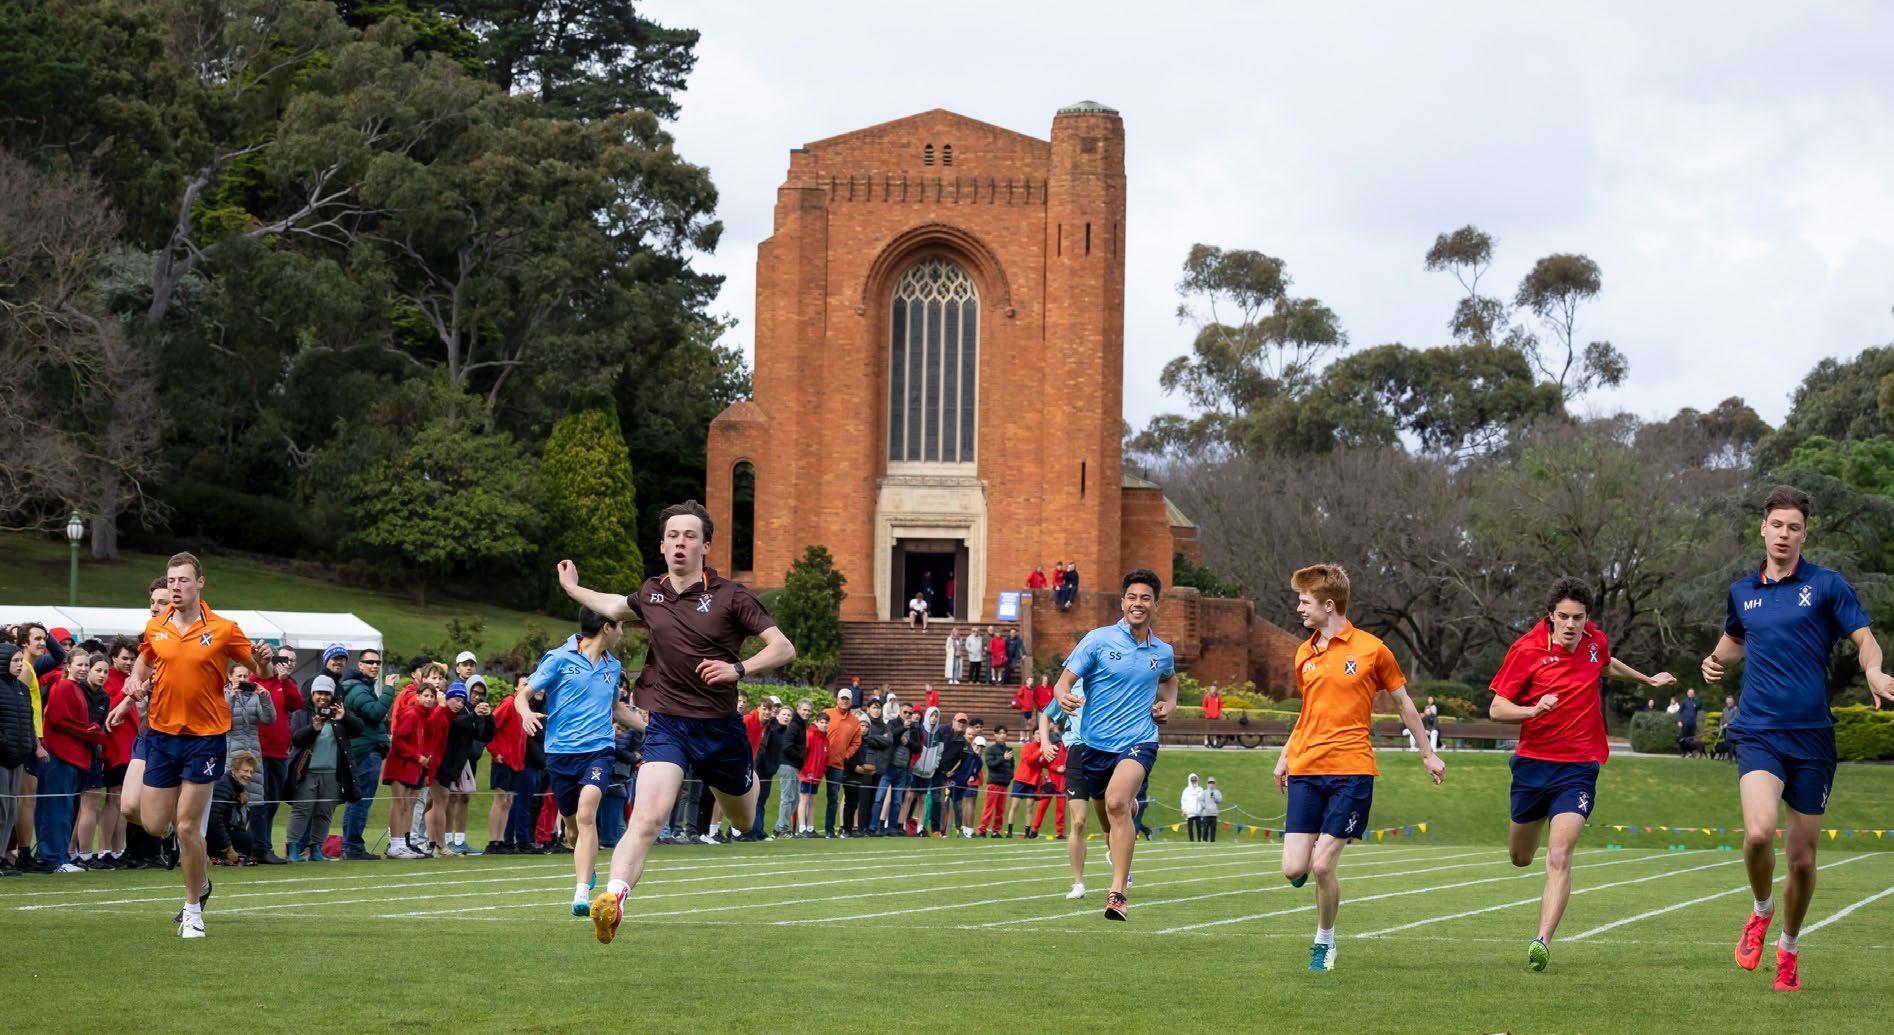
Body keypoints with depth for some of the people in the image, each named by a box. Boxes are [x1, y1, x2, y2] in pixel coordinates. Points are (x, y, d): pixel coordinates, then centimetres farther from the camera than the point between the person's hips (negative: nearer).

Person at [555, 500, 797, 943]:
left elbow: (784, 648, -8)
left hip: (720, 727, -1)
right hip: (666, 724, 1)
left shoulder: (730, 596, -7)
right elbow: (617, 607, 32)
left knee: (746, 822, 22)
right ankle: (612, 900, -35)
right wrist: (573, 589, 37)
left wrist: (738, 669, -22)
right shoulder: (650, 594, 6)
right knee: (646, 820, -22)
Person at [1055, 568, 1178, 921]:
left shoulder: (1163, 652, 7)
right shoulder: (1098, 640, -3)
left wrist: (1169, 703, 11)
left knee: (1116, 802, -29)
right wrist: (1064, 696, -32)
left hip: (1138, 742, -1)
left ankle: (1118, 893, -32)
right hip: (1096, 743, 1)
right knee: (1110, 823, 14)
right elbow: (1064, 681, -8)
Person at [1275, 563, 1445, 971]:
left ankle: (1325, 942, 11)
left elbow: (1403, 701, 10)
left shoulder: (1370, 649, -2)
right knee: (1293, 869, -8)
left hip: (1351, 771, -4)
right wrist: (1284, 756, 17)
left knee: (1322, 866, -11)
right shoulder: (1304, 655, 11)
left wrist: (1428, 754, 15)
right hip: (1305, 770, 4)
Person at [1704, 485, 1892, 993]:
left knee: (1802, 859, 5)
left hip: (1812, 736, -1)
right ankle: (1761, 911, 6)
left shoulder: (1827, 585, 1)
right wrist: (1717, 660, 7)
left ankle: (1788, 947, 29)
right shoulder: (1742, 592, 11)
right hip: (1758, 734, 1)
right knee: (1758, 832, -24)